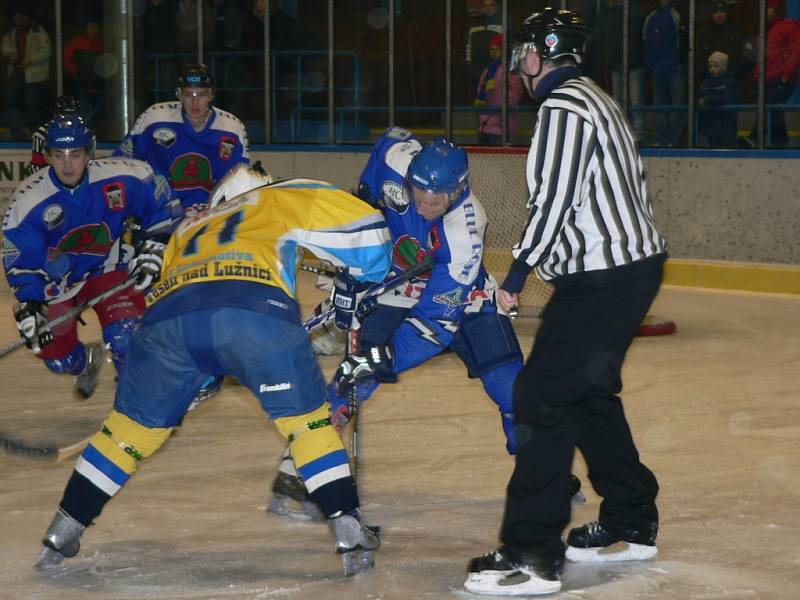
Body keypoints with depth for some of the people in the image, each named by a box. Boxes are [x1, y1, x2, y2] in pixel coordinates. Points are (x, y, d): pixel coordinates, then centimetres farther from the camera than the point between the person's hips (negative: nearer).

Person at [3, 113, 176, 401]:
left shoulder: (121, 178, -22)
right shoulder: (27, 200, -22)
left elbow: (158, 203, -1)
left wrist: (151, 244, -5)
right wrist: (29, 307, -24)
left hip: (108, 268, -1)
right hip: (55, 281, 1)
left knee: (125, 338, -24)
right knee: (59, 359, 3)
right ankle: (87, 363, 41)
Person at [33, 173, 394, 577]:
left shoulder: (189, 226, 44)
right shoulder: (282, 197, 33)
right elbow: (365, 228, 26)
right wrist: (365, 284, 42)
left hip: (166, 312, 4)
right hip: (256, 305, -3)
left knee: (133, 424, 21)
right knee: (307, 419, 13)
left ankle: (61, 535, 26)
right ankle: (350, 535, 6)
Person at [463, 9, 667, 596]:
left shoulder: (565, 107, -14)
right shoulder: (599, 101, 19)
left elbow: (553, 198, -20)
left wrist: (521, 269, -12)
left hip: (603, 278, -11)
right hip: (633, 262, 11)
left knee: (543, 397, -12)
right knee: (590, 393, 20)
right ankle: (631, 524, 29)